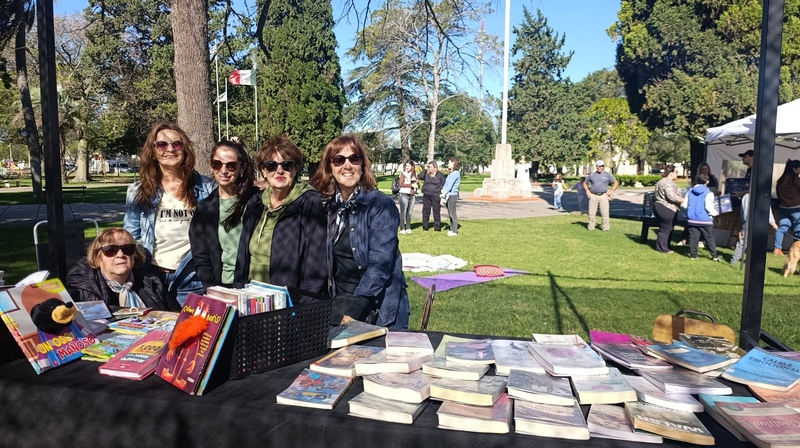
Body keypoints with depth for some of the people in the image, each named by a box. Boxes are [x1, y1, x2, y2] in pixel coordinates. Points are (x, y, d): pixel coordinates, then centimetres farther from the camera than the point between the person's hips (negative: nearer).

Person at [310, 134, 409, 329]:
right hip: (339, 305, 5)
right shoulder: (328, 208, 4)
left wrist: (354, 310, -28)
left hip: (379, 310, -5)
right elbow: (326, 262, 9)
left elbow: (380, 264, -21)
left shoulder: (381, 205, -13)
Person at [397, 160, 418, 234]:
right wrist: (411, 185, -15)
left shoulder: (414, 174, 12)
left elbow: (416, 184, 19)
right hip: (404, 194, -5)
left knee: (409, 213, 8)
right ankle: (402, 229, -1)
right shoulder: (403, 173, -2)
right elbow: (401, 184, -12)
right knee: (403, 212, -4)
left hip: (412, 195, 5)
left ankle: (408, 228, 15)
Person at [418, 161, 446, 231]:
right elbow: (420, 177, -9)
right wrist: (425, 170, -10)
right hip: (426, 196, 3)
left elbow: (443, 186, 1)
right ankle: (425, 227, 15)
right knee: (425, 212, 6)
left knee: (436, 212, 2)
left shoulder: (440, 175, 0)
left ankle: (437, 228, 10)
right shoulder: (426, 174, 8)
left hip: (436, 196, -3)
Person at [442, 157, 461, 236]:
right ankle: (452, 229, 19)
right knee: (450, 214, 12)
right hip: (448, 196, 9)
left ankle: (454, 231, 1)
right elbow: (446, 184, 12)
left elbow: (450, 185, -17)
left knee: (453, 213, -4)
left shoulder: (455, 173, -12)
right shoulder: (451, 173, 16)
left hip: (452, 195, -9)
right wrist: (443, 191, -4)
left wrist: (443, 194, -15)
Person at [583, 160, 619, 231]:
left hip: (603, 196, -1)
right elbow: (585, 183, 20)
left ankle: (606, 228, 2)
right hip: (593, 196, 1)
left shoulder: (607, 175, 6)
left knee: (605, 213, -5)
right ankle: (591, 227, 10)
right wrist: (587, 191, 6)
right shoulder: (592, 175, 9)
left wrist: (612, 191, 1)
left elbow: (616, 182, 10)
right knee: (591, 213, 1)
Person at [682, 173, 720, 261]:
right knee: (709, 238, 5)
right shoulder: (708, 193, -8)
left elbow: (685, 205, 4)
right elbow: (709, 207, -14)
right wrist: (715, 213, 2)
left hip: (692, 219, 3)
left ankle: (693, 255, 7)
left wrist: (681, 204, 25)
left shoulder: (690, 191, 5)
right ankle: (714, 256, 9)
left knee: (693, 237, 6)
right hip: (705, 220, -3)